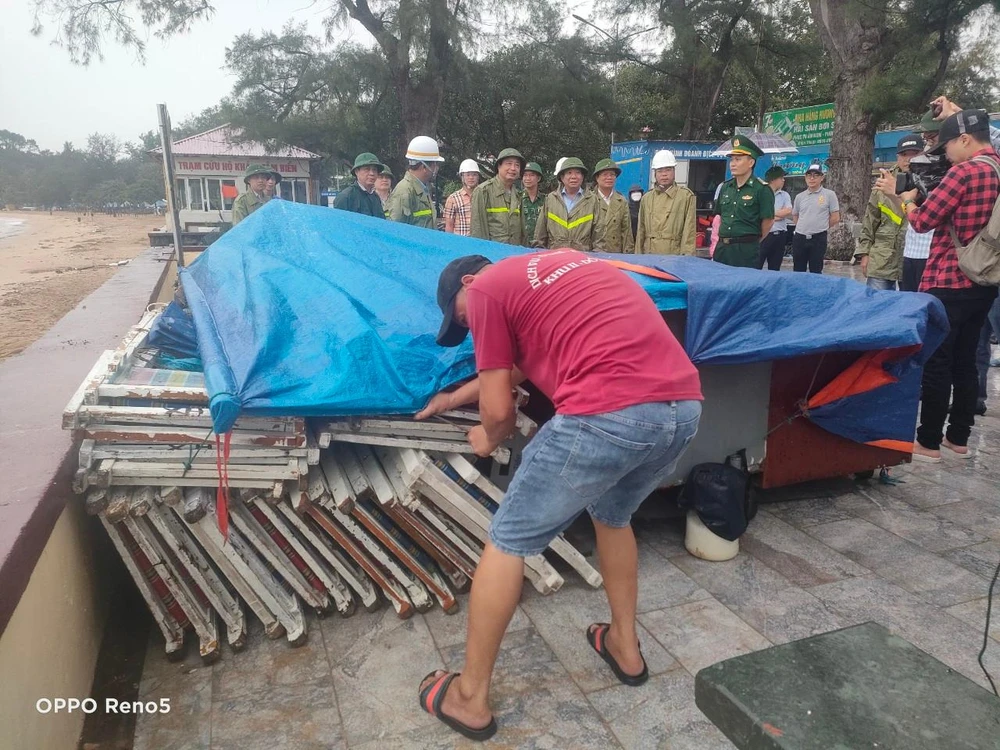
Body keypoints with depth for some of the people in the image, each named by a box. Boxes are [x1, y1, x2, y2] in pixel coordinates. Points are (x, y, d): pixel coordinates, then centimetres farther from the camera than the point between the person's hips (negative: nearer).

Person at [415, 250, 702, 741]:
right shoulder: (557, 265, 32)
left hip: (610, 415, -8)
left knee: (507, 542, 10)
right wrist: (454, 398, 53)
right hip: (684, 405, 8)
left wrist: (488, 439, 30)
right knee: (612, 517, 34)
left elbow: (499, 410, 7)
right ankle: (625, 646, 47)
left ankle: (470, 697, 24)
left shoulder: (486, 289, 8)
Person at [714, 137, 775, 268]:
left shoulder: (762, 189, -8)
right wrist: (722, 240, 15)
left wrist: (753, 242, 5)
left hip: (746, 250, -6)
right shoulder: (725, 187, 10)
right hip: (722, 247, 6)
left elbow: (768, 221, -5)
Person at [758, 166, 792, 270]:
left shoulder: (785, 195, 11)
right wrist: (778, 216, -9)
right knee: (756, 266, -3)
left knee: (775, 268, 10)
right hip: (763, 234, -4)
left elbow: (788, 212, -4)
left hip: (779, 236, 4)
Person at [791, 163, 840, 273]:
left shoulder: (829, 194, -1)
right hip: (799, 238, 3)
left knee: (815, 271, 4)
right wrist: (805, 227, 8)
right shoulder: (800, 196, 8)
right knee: (798, 271, 7)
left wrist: (821, 227, 6)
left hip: (819, 238, -3)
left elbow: (835, 218, 0)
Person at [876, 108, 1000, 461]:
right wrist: (901, 199, 12)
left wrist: (905, 198, 9)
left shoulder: (965, 171, -14)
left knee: (936, 362, -2)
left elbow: (923, 221, -11)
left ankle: (928, 442, 3)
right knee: (964, 360, 13)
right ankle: (958, 438, 20)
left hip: (950, 282, -8)